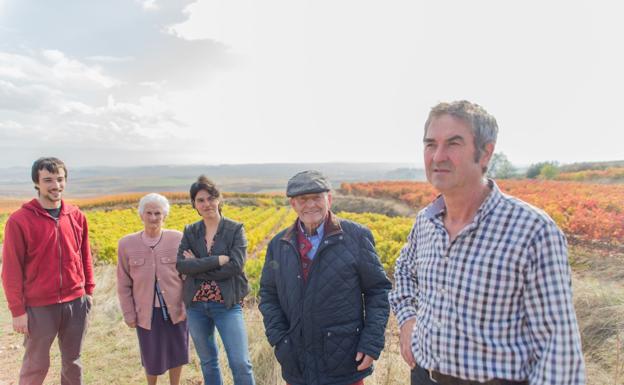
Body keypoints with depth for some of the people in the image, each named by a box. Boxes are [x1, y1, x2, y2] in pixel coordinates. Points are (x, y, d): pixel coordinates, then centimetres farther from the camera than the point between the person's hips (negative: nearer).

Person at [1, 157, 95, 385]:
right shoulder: (19, 220, -10)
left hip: (75, 303, 4)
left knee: (73, 362, 17)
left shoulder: (76, 216, 2)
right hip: (39, 307, -3)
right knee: (35, 366, 11)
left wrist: (89, 290, 9)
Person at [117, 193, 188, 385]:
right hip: (147, 312, 0)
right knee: (152, 357, 14)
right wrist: (129, 315, 1)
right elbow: (123, 284, 1)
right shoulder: (127, 244, -5)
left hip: (176, 309, 0)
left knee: (177, 353, 15)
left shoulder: (178, 239, -9)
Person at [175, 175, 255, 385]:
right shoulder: (190, 232, 4)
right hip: (196, 306, 4)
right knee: (207, 362, 17)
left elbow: (235, 266, -17)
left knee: (241, 363, -4)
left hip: (228, 304, -4)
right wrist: (218, 259, -19)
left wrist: (197, 267, -13)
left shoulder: (236, 229, -5)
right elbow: (181, 265, -10)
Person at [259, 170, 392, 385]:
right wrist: (278, 338, -3)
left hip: (345, 361, -3)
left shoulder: (356, 236, -5)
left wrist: (372, 343, -9)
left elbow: (378, 290, -2)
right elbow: (268, 295, 10)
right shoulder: (279, 245, 4)